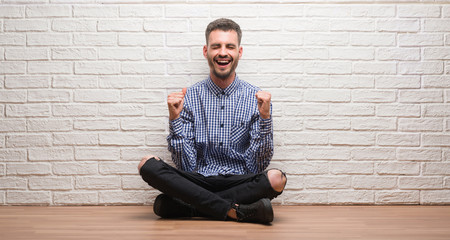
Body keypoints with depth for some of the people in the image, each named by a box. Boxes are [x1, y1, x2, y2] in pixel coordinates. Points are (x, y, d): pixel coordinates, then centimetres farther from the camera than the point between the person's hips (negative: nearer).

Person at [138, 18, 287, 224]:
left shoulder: (256, 98, 2)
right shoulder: (189, 97, 4)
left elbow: (259, 165, -3)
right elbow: (186, 166, -2)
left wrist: (264, 117, -14)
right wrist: (175, 118, -12)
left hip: (240, 182, 0)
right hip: (198, 181, 1)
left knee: (276, 179, -31)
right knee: (148, 165, -23)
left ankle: (184, 207, -19)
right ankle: (236, 211, -24)